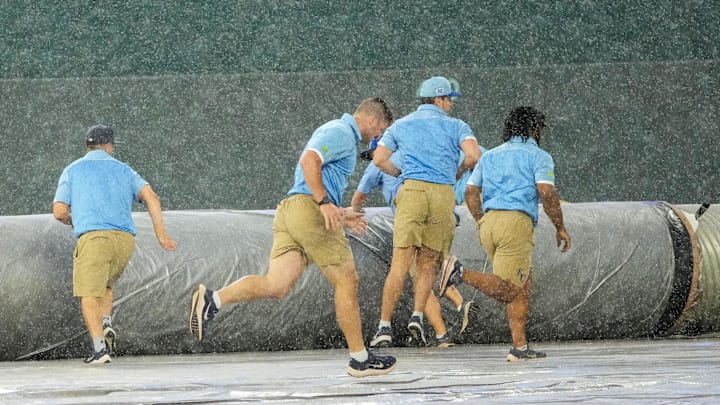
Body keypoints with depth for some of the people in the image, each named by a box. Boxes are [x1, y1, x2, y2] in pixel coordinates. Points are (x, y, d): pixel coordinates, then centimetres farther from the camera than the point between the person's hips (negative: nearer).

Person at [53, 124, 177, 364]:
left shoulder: (72, 171, 14)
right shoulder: (122, 170, 20)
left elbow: (59, 212, 7)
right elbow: (150, 197, 4)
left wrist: (71, 221, 30)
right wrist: (161, 234, -1)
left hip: (93, 237, -4)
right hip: (125, 238, 4)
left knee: (89, 295, -3)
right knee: (104, 286, 25)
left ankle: (99, 347, -21)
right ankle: (106, 326, 0)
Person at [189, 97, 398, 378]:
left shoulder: (334, 132, 31)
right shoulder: (342, 133, -2)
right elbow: (309, 160, -19)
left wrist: (340, 216, 34)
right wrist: (325, 203, -25)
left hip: (289, 209, 9)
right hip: (311, 210, -9)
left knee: (276, 286, -7)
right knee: (346, 282, 1)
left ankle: (212, 300, -24)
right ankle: (360, 359, 6)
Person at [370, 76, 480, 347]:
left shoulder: (401, 125, 17)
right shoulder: (455, 126, 10)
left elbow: (379, 160, 11)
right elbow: (473, 155, -6)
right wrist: (459, 173, 13)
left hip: (412, 191, 1)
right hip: (443, 194, -1)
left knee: (400, 264, -5)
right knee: (428, 264, 9)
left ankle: (385, 326, -10)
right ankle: (417, 316, -7)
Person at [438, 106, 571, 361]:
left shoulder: (490, 156, 22)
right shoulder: (538, 156, 5)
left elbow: (470, 193, 16)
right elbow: (546, 194, -8)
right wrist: (560, 228, 1)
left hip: (488, 221, 7)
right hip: (517, 221, -7)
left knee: (522, 286, 13)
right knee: (507, 290, -12)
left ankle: (520, 347, 6)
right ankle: (461, 273, -31)